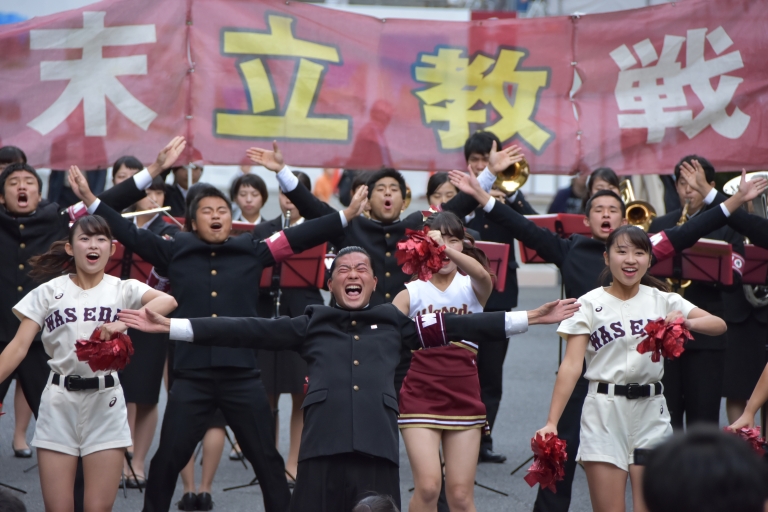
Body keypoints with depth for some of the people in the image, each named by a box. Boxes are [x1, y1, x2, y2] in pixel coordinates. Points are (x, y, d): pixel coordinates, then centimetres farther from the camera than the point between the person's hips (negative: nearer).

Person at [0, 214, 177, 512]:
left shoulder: (123, 289, 1)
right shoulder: (49, 292, 3)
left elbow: (167, 301, -19)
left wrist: (123, 324, -34)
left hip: (105, 402, 0)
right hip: (59, 401, 1)